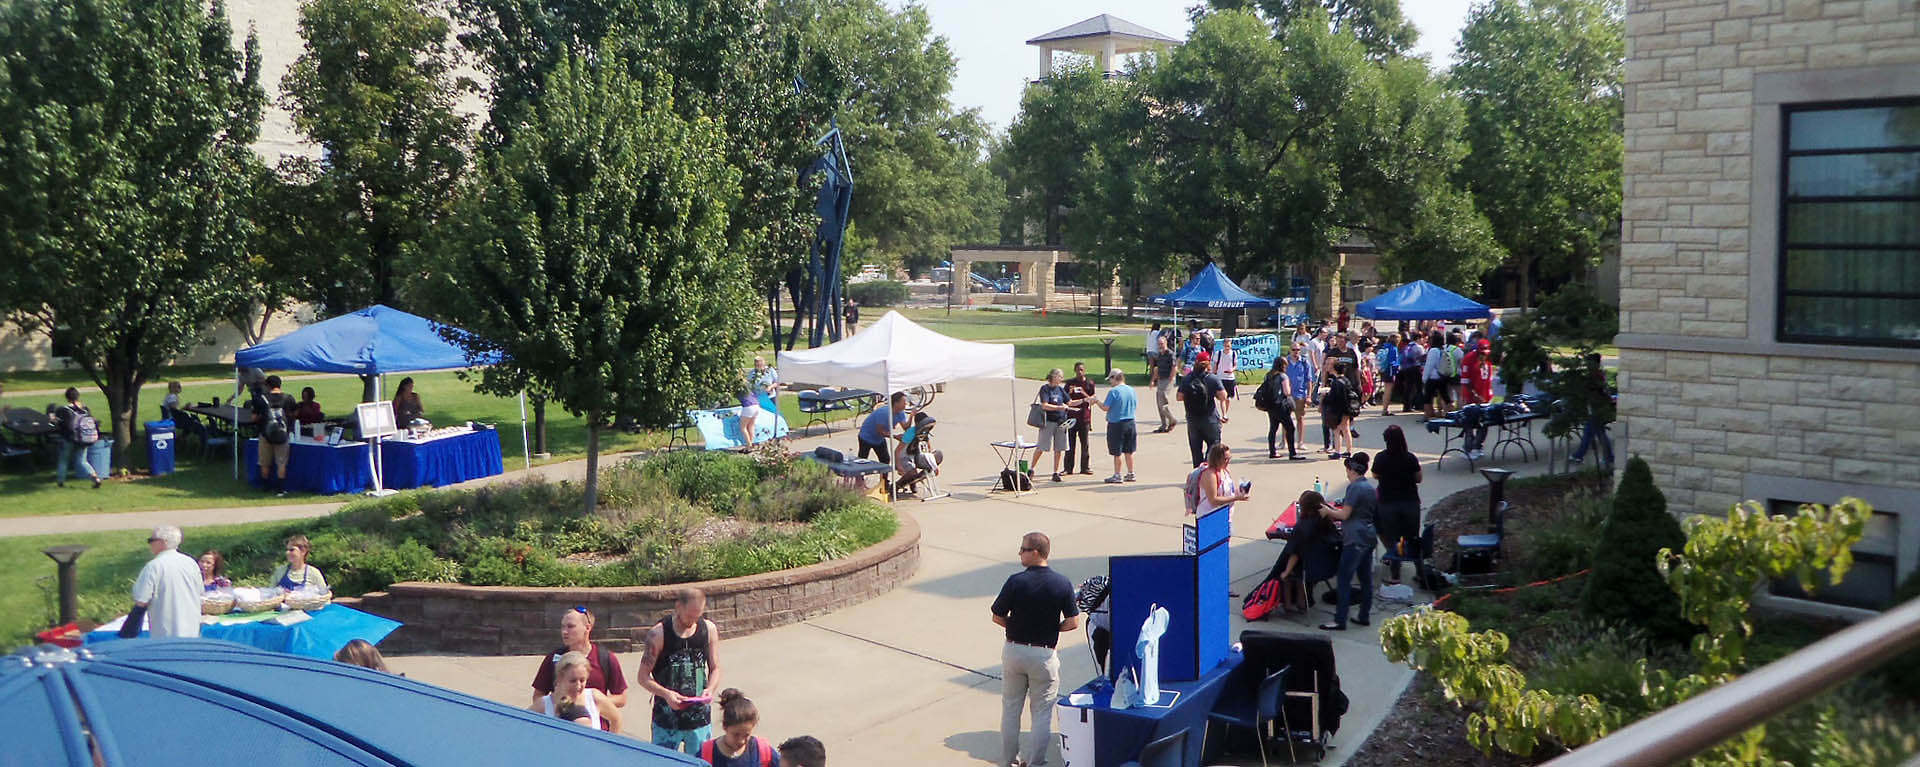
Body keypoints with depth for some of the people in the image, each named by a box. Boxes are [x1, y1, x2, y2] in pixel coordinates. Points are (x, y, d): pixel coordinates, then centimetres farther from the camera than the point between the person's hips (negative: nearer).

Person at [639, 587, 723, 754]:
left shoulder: (709, 629, 0)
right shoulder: (658, 633, -10)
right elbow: (643, 677, -6)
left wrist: (710, 689, -12)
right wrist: (665, 694, -22)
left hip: (700, 717, 3)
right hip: (666, 719, -3)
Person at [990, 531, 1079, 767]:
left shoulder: (1016, 581, -13)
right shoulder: (1062, 584, -9)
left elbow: (998, 617, -7)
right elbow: (1073, 622, -7)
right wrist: (1050, 628, 8)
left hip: (1014, 649, 0)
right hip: (1044, 654, 0)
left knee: (1010, 708, 16)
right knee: (1042, 711, 10)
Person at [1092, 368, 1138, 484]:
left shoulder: (1113, 391, -14)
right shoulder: (1131, 390, 5)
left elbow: (1105, 408, -14)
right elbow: (1136, 407, 13)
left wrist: (1097, 401, 2)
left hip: (1116, 424, -6)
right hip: (1130, 423, 6)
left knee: (1117, 452, 2)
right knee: (1128, 451, 15)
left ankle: (1117, 476, 7)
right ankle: (1130, 474, 21)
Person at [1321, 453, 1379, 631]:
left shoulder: (1355, 487, -13)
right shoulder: (1370, 487, 15)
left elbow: (1345, 514, -14)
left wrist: (1328, 511, 2)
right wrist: (1335, 510, 22)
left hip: (1355, 539, -10)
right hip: (1368, 536, 10)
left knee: (1343, 579, -7)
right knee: (1366, 578, 13)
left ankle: (1340, 621, -8)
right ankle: (1364, 616, 18)